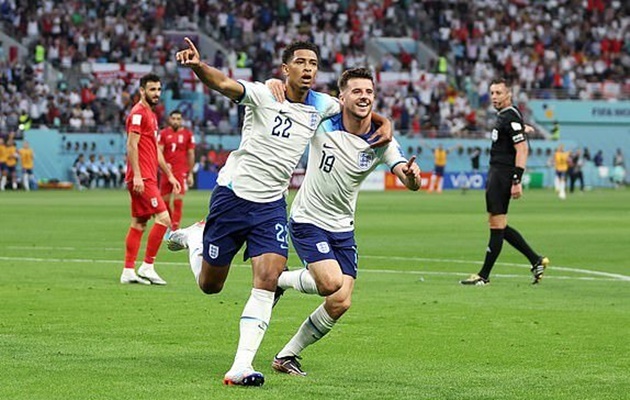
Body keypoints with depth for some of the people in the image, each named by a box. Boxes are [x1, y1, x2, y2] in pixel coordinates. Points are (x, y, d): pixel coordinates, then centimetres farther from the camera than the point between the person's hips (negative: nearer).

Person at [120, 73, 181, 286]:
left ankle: (128, 271, 10)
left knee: (139, 223, 9)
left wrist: (169, 175, 25)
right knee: (163, 218, -13)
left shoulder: (151, 115, 21)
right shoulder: (138, 113, -9)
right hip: (142, 178, -10)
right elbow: (131, 145, -16)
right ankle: (147, 267, -9)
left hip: (147, 178, 10)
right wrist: (137, 175, -23)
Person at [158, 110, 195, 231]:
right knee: (165, 200, 6)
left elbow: (191, 155, 8)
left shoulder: (187, 134, 4)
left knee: (178, 200, -11)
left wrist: (190, 174, 6)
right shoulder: (163, 133, 5)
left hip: (181, 172, -2)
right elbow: (159, 151, -1)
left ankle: (175, 228, -12)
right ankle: (169, 225, 21)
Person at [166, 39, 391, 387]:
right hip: (232, 196, -4)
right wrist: (198, 66, -53)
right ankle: (193, 236, 43)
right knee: (209, 285, 9)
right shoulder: (263, 96, -14)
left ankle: (241, 367, -14)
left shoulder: (321, 106, 2)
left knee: (268, 279, -16)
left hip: (272, 205, 4)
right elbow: (222, 83, -32)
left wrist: (384, 123, -1)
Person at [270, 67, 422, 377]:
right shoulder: (322, 122, -14)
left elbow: (410, 182, -18)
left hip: (342, 228, 4)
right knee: (331, 281, -24)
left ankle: (287, 356, 13)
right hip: (307, 220, -4)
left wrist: (412, 174, -43)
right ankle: (278, 279, 6)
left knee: (340, 303, -4)